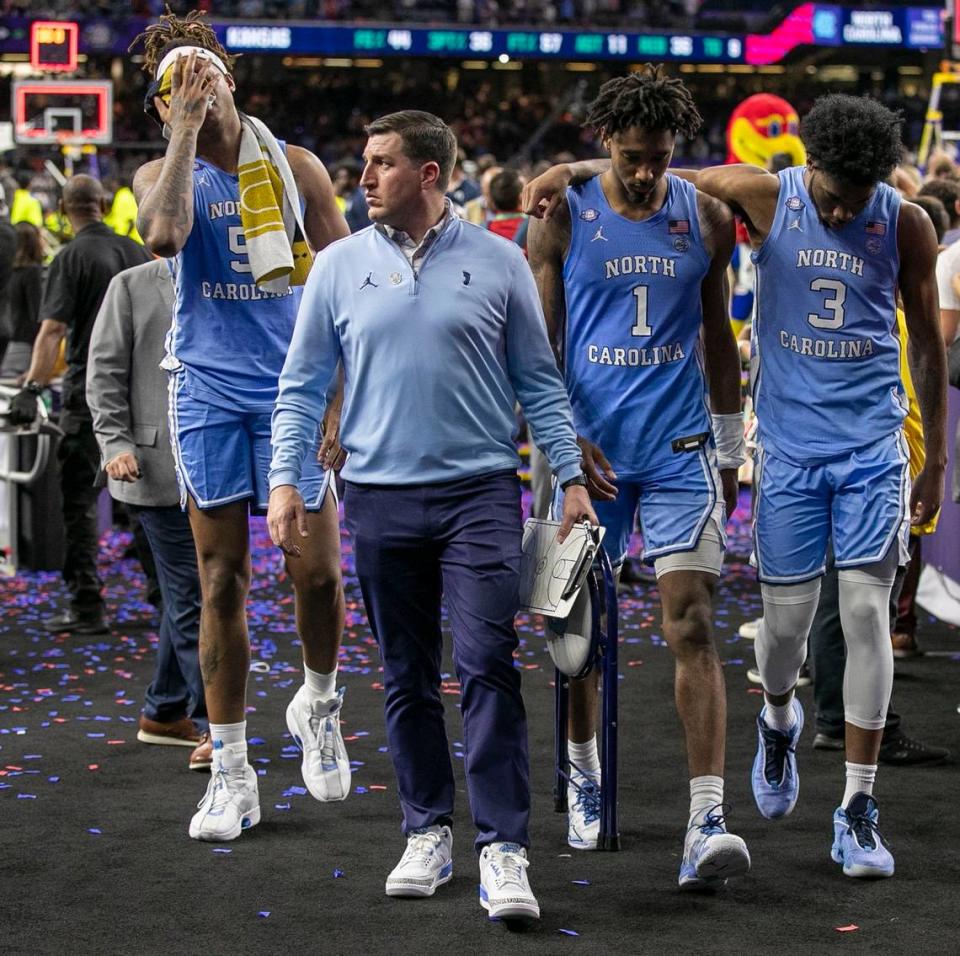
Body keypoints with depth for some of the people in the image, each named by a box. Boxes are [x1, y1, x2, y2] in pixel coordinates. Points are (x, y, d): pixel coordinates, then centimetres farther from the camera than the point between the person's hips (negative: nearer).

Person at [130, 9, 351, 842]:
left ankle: (319, 705, 26)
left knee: (316, 571, -4)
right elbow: (164, 235, -23)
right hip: (209, 392, 0)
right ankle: (231, 773, 10)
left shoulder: (295, 166, 3)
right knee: (222, 584, 2)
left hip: (294, 392, 0)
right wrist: (186, 131, -17)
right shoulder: (162, 174, 2)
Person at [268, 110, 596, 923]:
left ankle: (503, 849, -9)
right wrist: (286, 480, -2)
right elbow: (301, 386, 8)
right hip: (380, 497, 2)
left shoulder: (497, 262, 2)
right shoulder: (341, 266, 6)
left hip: (481, 493, -2)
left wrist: (571, 476, 0)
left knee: (489, 667, -10)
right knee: (407, 677, 9)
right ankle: (428, 832, 21)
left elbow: (538, 381, 6)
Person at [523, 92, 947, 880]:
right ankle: (779, 722, 40)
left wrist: (937, 459, 9)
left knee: (866, 614, -6)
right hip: (791, 445, 0)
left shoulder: (906, 225, -3)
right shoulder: (766, 197, -4)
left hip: (873, 445, 0)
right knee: (787, 616, 3)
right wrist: (570, 170, -9)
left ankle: (858, 811, 1)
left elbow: (928, 344, 7)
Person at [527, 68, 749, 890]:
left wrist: (731, 450, 15)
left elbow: (717, 337, 14)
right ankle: (585, 781, 32)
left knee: (692, 623, -10)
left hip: (680, 449, 0)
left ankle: (707, 822, -16)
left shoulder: (706, 219, 6)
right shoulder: (564, 220, 0)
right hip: (589, 448, 0)